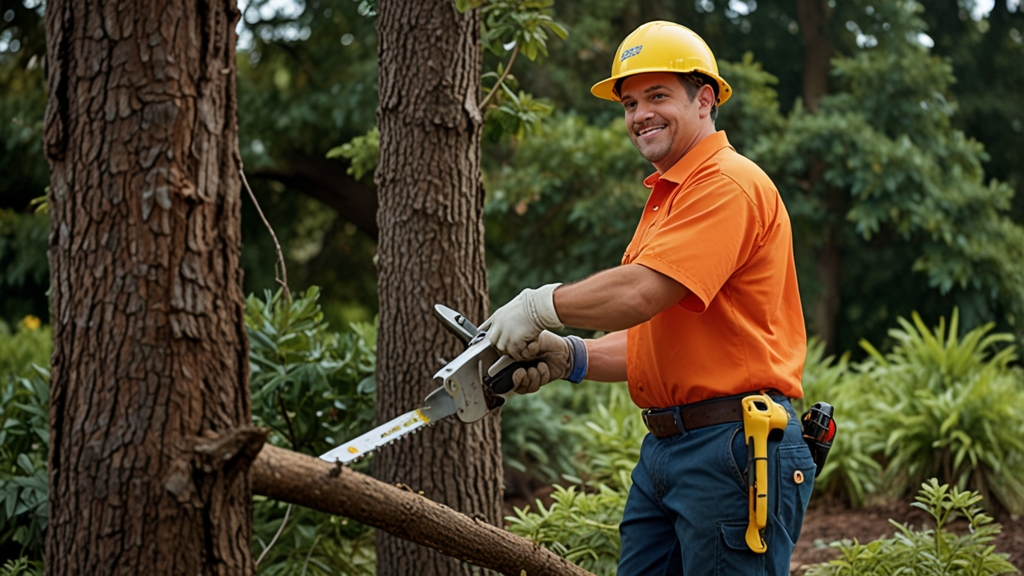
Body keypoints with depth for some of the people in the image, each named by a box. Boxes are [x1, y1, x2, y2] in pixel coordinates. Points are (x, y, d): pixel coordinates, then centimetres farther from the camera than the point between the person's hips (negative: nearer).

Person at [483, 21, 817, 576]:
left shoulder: (727, 184, -12)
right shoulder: (665, 197, 22)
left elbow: (640, 294, -23)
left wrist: (540, 305, -9)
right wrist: (571, 358, 7)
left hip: (733, 449, -10)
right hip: (663, 448, 10)